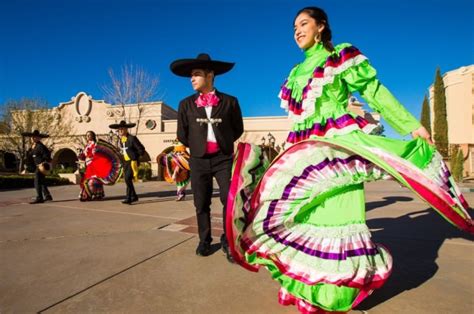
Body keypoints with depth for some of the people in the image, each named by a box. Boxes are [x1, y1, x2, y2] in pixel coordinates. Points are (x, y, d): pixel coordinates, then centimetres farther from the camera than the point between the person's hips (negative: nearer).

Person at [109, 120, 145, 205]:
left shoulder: (132, 138, -14)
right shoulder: (120, 139, 10)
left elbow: (141, 149, -11)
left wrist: (135, 156, -1)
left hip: (133, 161, -8)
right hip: (125, 162, 8)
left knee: (128, 179, -16)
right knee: (126, 179, 9)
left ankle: (129, 198, -9)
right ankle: (134, 196, 23)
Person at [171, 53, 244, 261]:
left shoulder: (229, 102, 0)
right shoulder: (186, 104, 5)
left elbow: (238, 129, 10)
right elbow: (182, 135, 11)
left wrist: (223, 143, 9)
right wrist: (197, 147, 13)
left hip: (223, 158, -2)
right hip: (198, 160, 2)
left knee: (230, 200, -6)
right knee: (201, 204, 8)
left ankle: (227, 241, 11)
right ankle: (204, 241, 24)